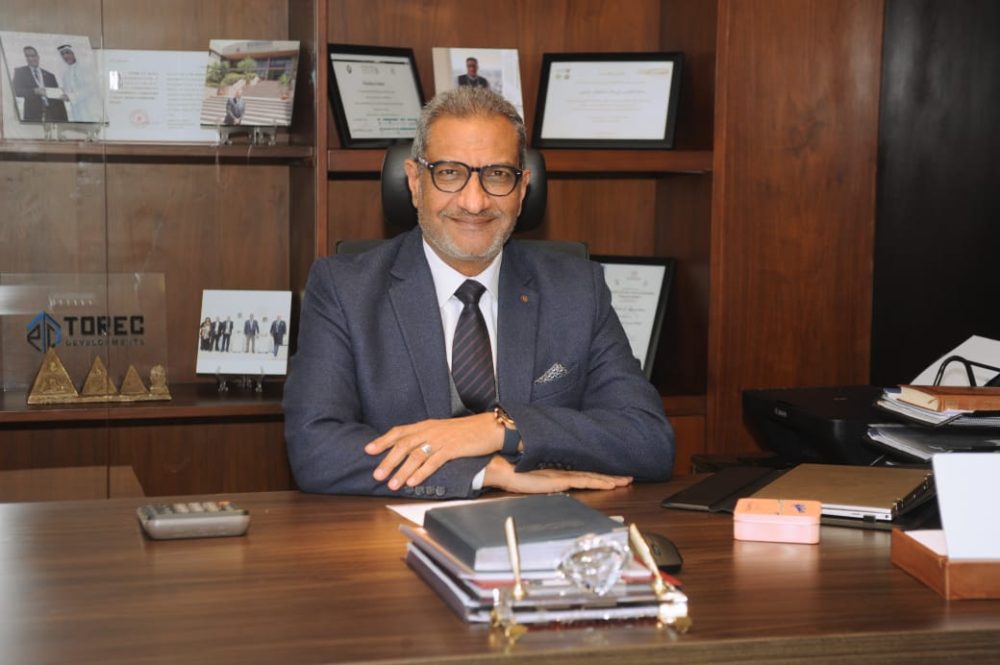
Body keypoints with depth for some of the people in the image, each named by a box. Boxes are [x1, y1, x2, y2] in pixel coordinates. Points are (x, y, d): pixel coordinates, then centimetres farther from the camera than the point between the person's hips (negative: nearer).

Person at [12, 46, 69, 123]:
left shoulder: (50, 75, 18)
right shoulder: (20, 72, 11)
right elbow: (16, 91, -2)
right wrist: (35, 91, -16)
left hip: (52, 114, 2)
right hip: (32, 115, -2)